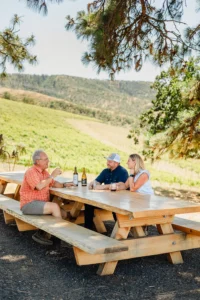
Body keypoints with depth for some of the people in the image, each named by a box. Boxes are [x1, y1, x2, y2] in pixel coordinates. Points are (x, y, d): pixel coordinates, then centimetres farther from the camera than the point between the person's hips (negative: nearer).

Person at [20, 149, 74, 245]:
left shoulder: (44, 172, 13)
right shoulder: (31, 172, -14)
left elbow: (53, 183, 21)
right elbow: (39, 186, -28)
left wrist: (64, 185, 1)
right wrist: (52, 176, -21)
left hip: (41, 203, 9)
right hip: (29, 204, -9)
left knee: (64, 213, -2)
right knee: (54, 206, -27)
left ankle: (42, 234, -4)